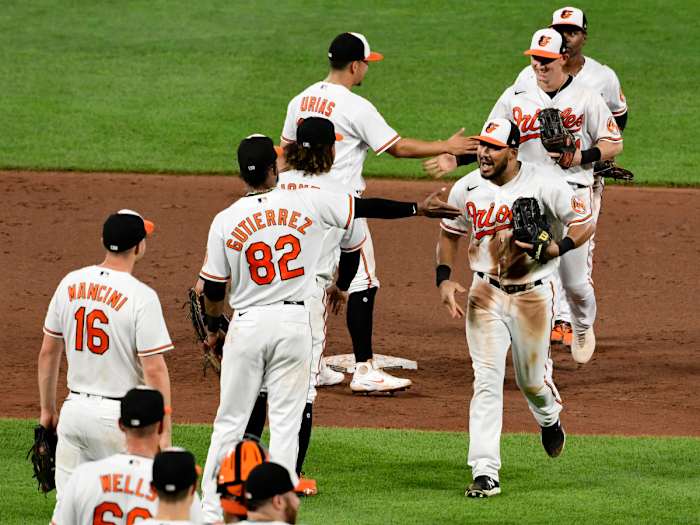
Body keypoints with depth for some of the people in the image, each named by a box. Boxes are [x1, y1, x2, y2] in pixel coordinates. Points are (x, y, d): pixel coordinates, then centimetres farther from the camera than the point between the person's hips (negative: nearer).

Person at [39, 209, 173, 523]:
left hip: (74, 409, 5)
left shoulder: (70, 284, 4)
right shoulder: (141, 297, -14)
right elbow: (154, 369, -15)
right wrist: (164, 431, -10)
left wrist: (47, 408, 22)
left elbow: (48, 351, 11)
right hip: (118, 415, -5)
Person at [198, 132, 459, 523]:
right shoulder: (307, 204, -5)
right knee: (286, 422, 5)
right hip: (294, 322, 0)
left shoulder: (225, 221, -5)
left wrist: (213, 327, 20)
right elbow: (368, 207, 3)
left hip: (247, 325, 0)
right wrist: (419, 209, 16)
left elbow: (214, 289, 2)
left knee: (230, 422, 7)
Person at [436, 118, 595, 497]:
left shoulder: (544, 184, -14)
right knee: (486, 382, -9)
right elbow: (449, 234, 11)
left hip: (532, 295, -1)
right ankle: (485, 473, -11)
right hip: (485, 294, 2)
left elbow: (585, 223, -7)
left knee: (532, 379, 12)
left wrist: (554, 249, -24)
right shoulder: (466, 189, -4)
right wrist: (444, 280, -2)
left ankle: (549, 420, 50)